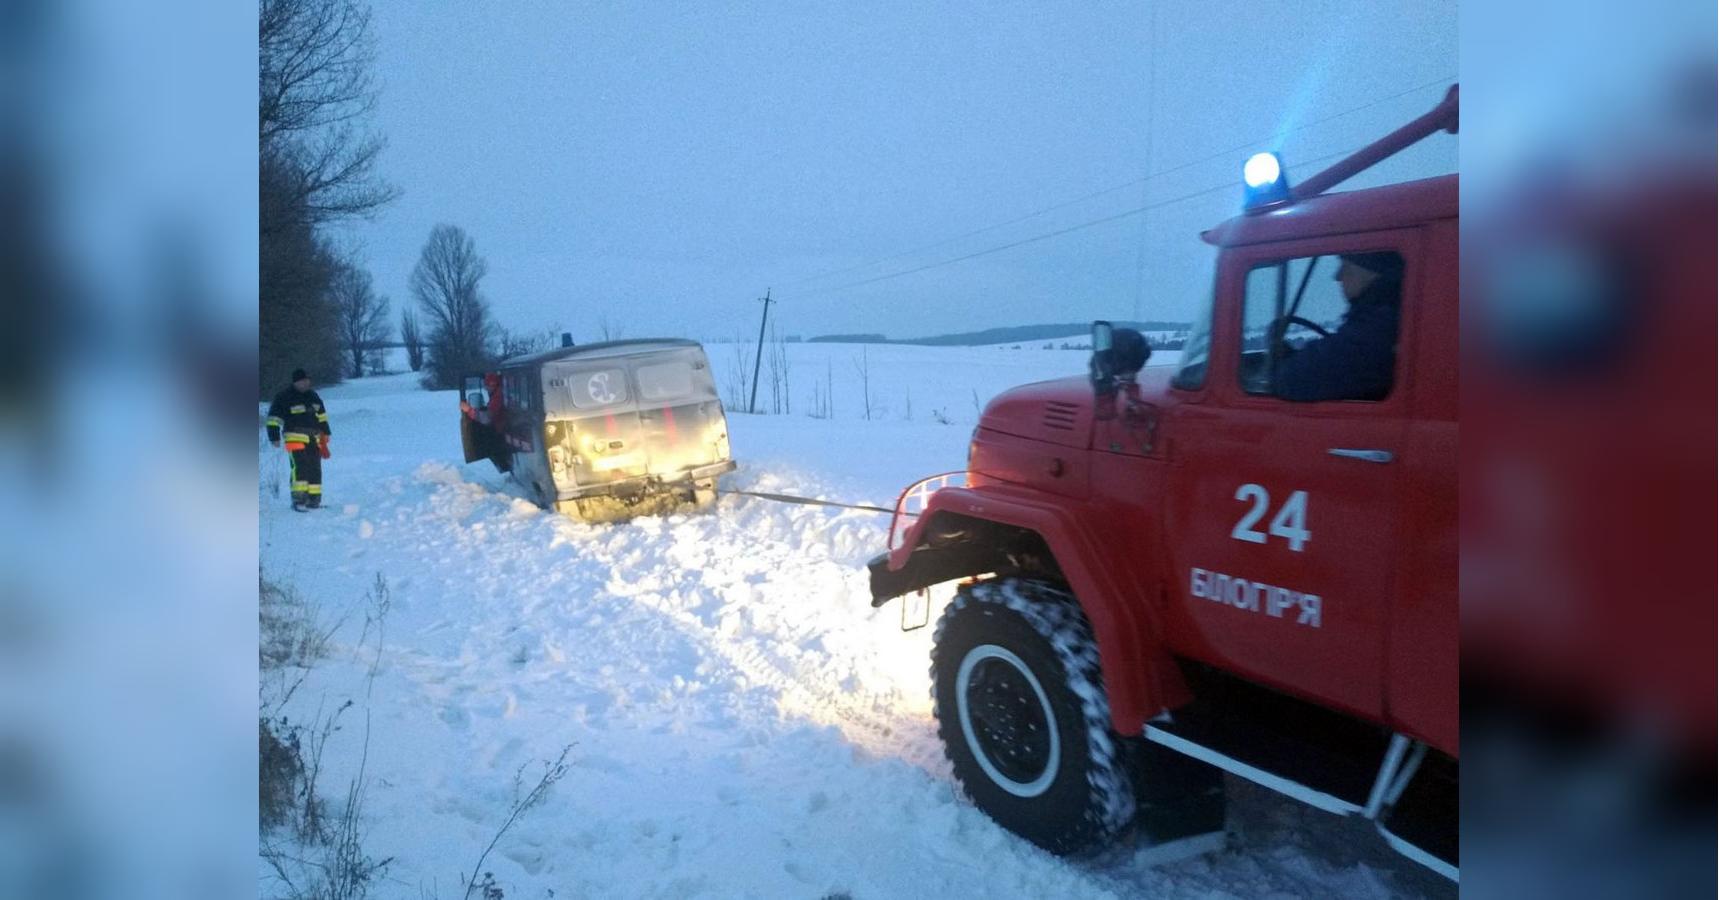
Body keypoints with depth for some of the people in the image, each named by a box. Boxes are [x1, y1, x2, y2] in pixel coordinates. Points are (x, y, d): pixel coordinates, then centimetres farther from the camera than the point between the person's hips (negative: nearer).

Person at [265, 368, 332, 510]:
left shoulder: (313, 396, 16)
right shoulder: (284, 397, -3)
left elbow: (322, 415, 26)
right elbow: (274, 418, -3)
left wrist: (325, 433, 26)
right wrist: (274, 437, -8)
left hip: (314, 438, 6)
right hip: (295, 438, -6)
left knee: (315, 468, 6)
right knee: (300, 467, -17)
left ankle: (314, 499, 12)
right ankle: (299, 499, -16)